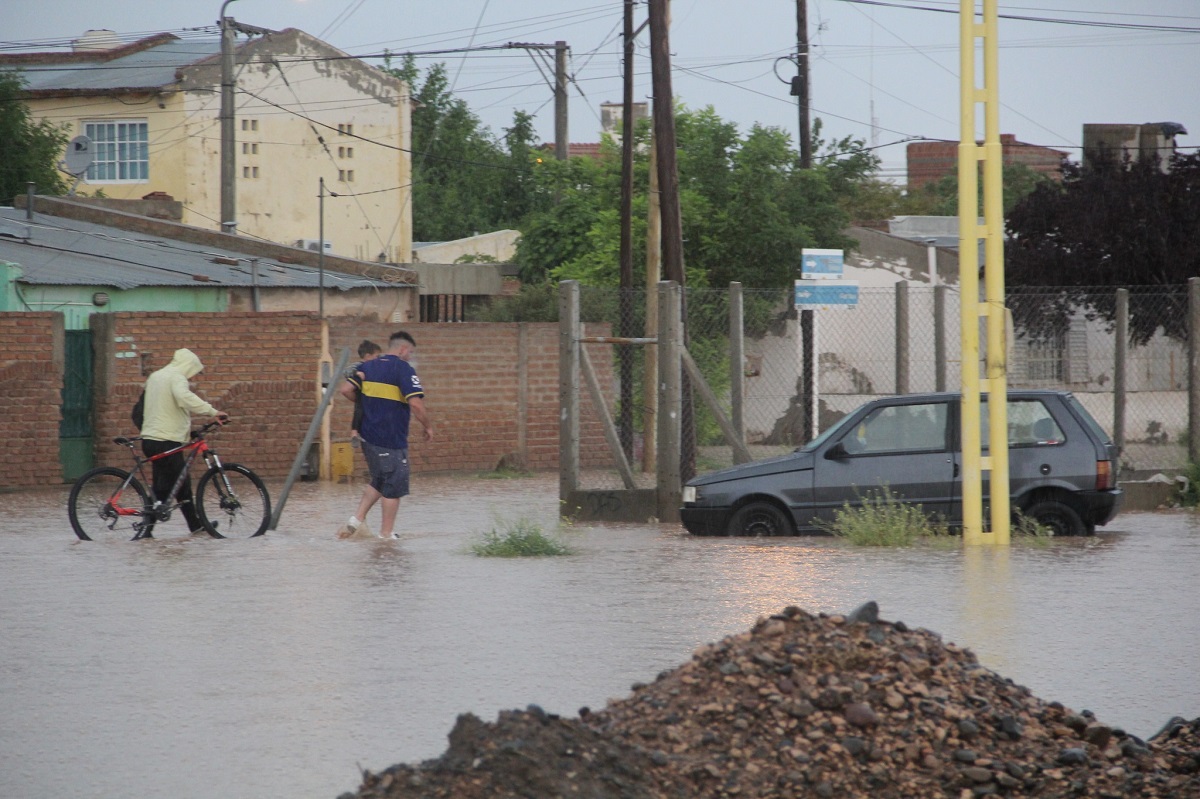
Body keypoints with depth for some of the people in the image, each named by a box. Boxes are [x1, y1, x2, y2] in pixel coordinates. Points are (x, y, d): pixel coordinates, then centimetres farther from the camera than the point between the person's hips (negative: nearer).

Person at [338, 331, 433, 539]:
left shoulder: (367, 367, 9)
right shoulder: (404, 370, -11)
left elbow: (345, 390, 4)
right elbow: (416, 404, -18)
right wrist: (428, 427, -3)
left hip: (368, 435, 7)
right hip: (392, 440, -7)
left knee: (378, 481, 23)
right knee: (394, 487, 4)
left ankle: (357, 518, 13)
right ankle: (386, 533, 9)